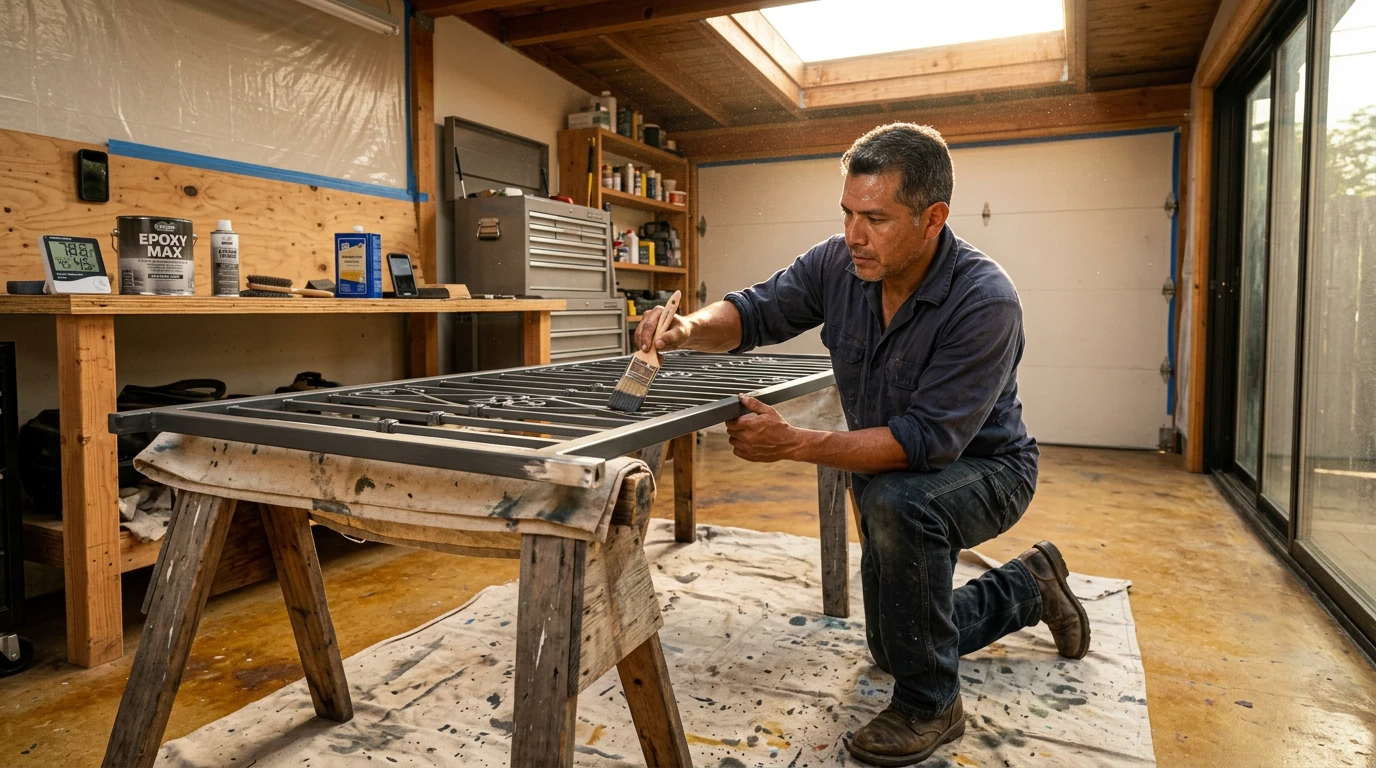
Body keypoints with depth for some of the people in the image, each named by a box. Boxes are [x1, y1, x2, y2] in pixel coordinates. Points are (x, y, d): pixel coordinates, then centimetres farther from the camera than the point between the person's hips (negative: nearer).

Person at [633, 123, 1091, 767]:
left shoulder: (984, 302, -32)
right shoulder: (839, 264, -16)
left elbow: (926, 440, -37)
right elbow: (751, 313, -10)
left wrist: (795, 444, -43)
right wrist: (690, 327, -33)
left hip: (983, 470, -6)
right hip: (894, 482, 7)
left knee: (894, 502, -40)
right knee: (892, 647, 16)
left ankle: (930, 705, -17)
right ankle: (1029, 586, 40)